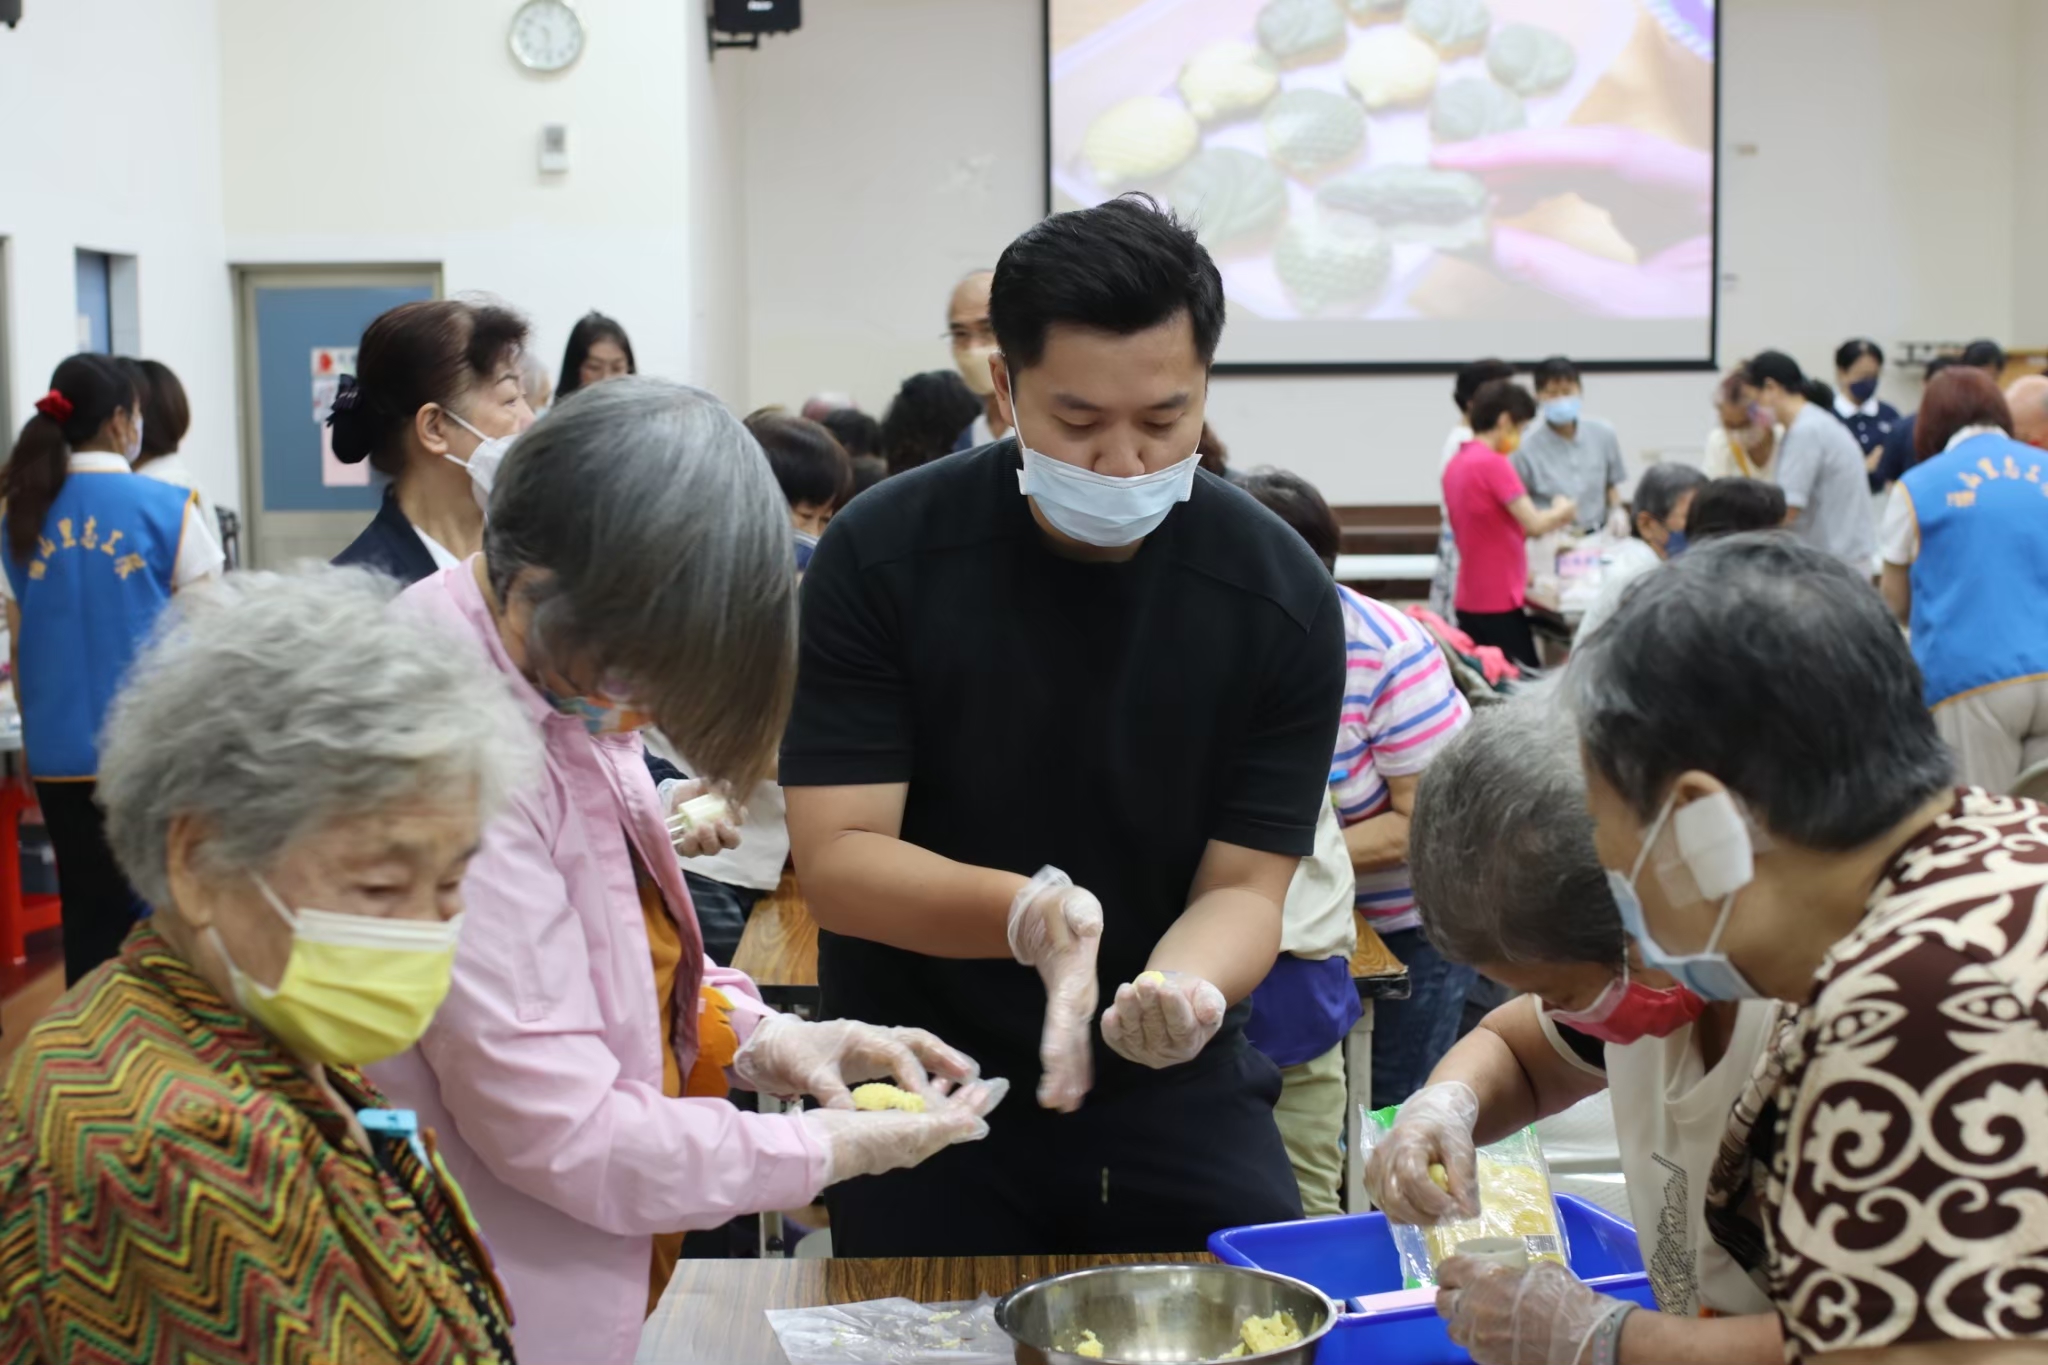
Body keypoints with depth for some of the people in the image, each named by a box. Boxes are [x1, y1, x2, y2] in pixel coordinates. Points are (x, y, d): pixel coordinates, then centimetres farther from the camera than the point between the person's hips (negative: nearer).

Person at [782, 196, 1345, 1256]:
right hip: (920, 1082, -1)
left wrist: (1184, 987, -33)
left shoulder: (1281, 594, -10)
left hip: (1171, 1085, 1)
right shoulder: (881, 555, -14)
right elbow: (836, 859, -16)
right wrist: (1028, 914, -35)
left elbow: (1243, 885, -10)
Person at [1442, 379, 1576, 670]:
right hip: (1498, 603, -8)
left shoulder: (1455, 465, 10)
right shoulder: (1493, 464, -16)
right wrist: (1562, 511, 0)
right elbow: (1534, 525, -20)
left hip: (1469, 601, 8)